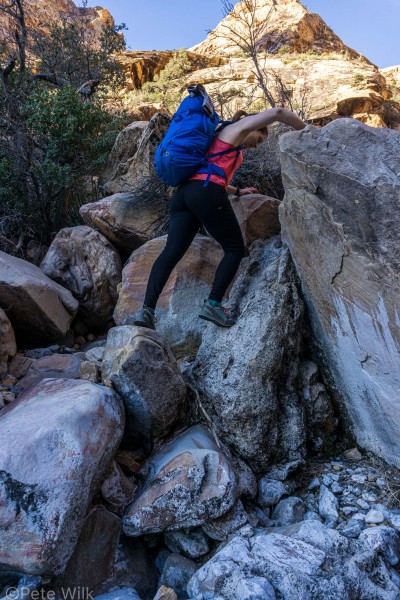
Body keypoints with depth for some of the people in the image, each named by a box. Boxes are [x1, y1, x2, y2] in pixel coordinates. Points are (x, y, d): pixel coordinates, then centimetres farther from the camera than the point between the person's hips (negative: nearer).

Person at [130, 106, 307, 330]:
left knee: (171, 252, -5)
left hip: (184, 192, 8)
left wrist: (238, 191, 49)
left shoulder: (219, 140, 38)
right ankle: (213, 305, -8)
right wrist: (306, 128, 19)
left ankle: (147, 310, -17)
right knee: (235, 249, 4)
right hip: (207, 194, -8)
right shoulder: (238, 128, 15)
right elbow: (277, 112, 7)